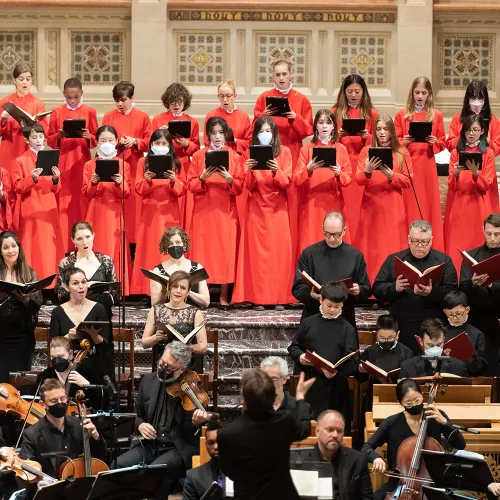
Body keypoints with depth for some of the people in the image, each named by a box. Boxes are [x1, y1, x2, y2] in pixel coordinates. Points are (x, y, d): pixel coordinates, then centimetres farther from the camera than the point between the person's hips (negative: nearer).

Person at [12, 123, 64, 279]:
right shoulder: (20, 161, 0)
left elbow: (56, 190, 11)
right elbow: (17, 187, -6)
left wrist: (55, 180, -10)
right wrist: (32, 179, -21)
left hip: (49, 210, 3)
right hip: (31, 212, -3)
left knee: (51, 249, 1)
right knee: (34, 250, -5)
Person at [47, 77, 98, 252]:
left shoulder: (90, 112, 2)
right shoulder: (56, 113, 4)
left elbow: (97, 139, 4)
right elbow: (49, 140, 5)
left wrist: (89, 138, -17)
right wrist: (59, 137, -15)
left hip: (82, 162, 0)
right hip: (62, 163, 0)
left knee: (82, 201, 0)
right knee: (64, 204, -1)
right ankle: (64, 248, 2)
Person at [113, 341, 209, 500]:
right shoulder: (149, 380, 6)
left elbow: (187, 433, -9)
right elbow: (137, 414, 18)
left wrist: (195, 422, -31)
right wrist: (140, 424, -5)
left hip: (177, 449, -5)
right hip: (149, 446, 5)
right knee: (118, 465, -24)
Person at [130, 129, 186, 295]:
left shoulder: (175, 163, 7)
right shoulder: (144, 162, 6)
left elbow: (183, 190, 3)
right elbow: (139, 189, 1)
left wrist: (174, 181, -16)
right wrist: (147, 180, -18)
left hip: (170, 212, 0)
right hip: (150, 211, 0)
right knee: (150, 248, -2)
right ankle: (150, 290, -2)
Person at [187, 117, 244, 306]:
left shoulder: (234, 156, 6)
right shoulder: (198, 156, 6)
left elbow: (240, 187, 2)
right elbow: (190, 185, 2)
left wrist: (229, 179, -16)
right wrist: (202, 178, -15)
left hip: (226, 211, 0)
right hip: (203, 211, 0)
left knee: (226, 250, -3)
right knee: (204, 249, -4)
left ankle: (224, 296, 1)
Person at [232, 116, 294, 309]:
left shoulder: (284, 152, 3)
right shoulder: (250, 154, 5)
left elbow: (287, 183, -4)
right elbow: (249, 187, -1)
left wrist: (276, 171, -22)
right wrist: (250, 171, -20)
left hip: (278, 208, 0)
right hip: (256, 208, 0)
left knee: (279, 250, -5)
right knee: (258, 251, -4)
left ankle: (279, 296, -2)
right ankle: (259, 297, -3)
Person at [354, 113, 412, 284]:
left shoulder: (402, 153, 4)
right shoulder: (366, 151, 6)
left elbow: (407, 181, 1)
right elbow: (358, 180, 0)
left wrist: (391, 176, -17)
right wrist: (367, 171, -21)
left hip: (393, 207, -1)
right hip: (371, 205, 1)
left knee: (392, 245, -3)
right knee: (371, 247, -1)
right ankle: (369, 282, 3)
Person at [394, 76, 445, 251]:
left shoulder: (436, 115, 5)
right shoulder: (402, 114, 5)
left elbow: (442, 143, 8)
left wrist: (433, 142, -13)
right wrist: (405, 141, -14)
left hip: (427, 164, 0)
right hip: (407, 163, 0)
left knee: (428, 203, 1)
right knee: (408, 204, 1)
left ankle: (431, 248, 5)